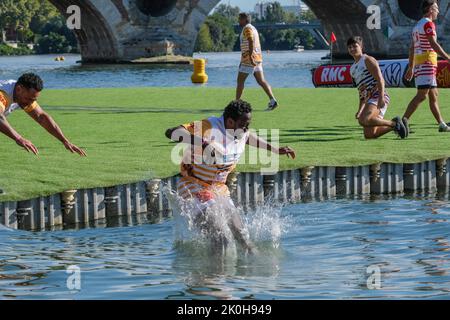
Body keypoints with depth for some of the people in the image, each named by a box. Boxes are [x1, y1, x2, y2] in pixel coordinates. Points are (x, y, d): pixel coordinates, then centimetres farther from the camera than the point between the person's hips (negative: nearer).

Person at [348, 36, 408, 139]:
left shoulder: (368, 60, -1)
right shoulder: (353, 68, 24)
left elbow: (380, 80, -12)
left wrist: (381, 98, -25)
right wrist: (360, 110, 19)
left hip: (378, 97, -9)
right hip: (369, 99, 9)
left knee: (363, 120, -32)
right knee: (369, 135, 2)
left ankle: (394, 123, -20)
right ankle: (395, 125, 15)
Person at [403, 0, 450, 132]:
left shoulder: (418, 25, 19)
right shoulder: (428, 24, -9)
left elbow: (412, 48, 20)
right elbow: (434, 44, -18)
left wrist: (411, 68, 22)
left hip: (418, 63, 10)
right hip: (427, 63, -10)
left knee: (434, 95, 13)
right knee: (422, 95, -14)